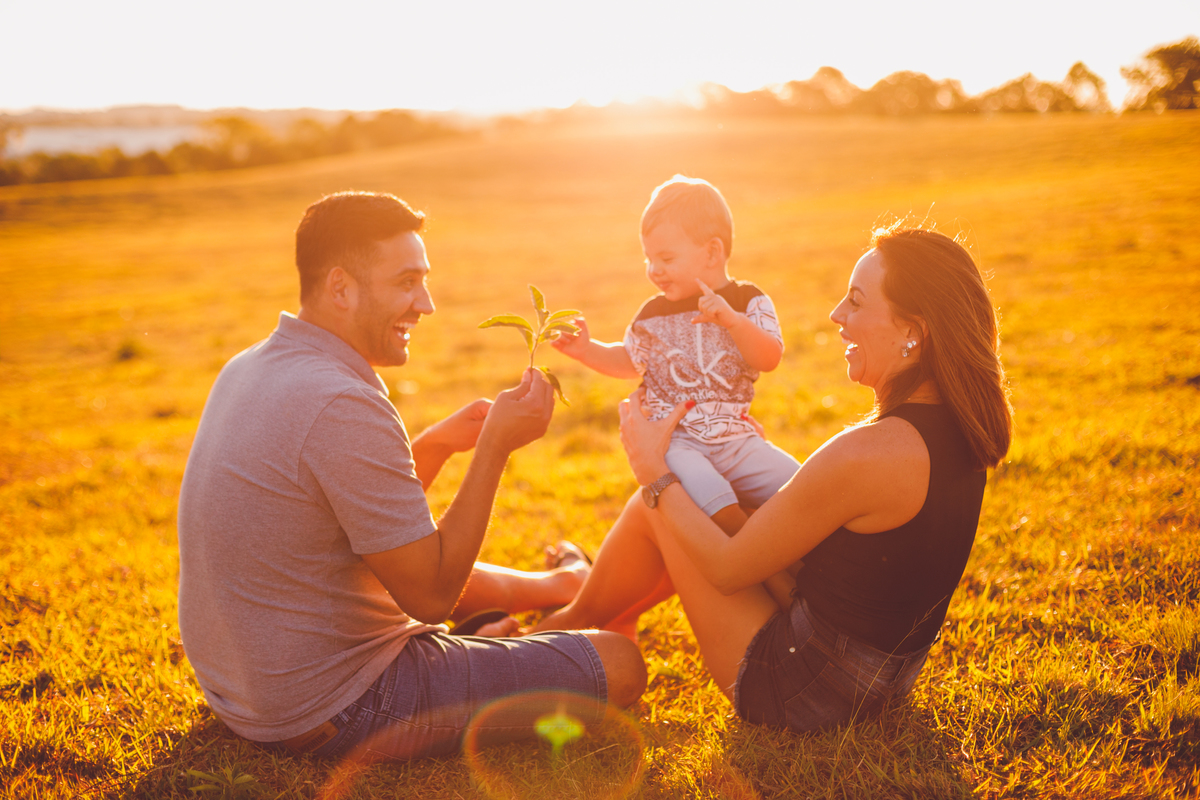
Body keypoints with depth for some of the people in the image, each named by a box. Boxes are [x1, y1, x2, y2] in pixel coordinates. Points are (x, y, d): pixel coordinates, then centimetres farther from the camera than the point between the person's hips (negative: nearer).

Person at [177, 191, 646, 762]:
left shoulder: (250, 368, 4)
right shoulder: (344, 406, -27)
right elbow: (432, 596, -21)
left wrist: (437, 444, 3)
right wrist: (494, 448, -17)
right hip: (334, 711, -10)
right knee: (618, 665, -3)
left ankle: (562, 585, 54)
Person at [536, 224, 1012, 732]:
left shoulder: (867, 453, -31)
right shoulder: (961, 429, -5)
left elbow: (728, 569, -19)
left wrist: (653, 471, -7)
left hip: (799, 694, -8)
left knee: (653, 511, 3)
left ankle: (572, 624, 31)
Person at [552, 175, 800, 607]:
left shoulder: (749, 301, 4)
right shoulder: (652, 315, 9)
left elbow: (770, 359, -11)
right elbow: (629, 361, 25)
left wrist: (730, 318, -24)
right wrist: (587, 350, 11)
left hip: (735, 437, 2)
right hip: (673, 438, -1)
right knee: (707, 494, -33)